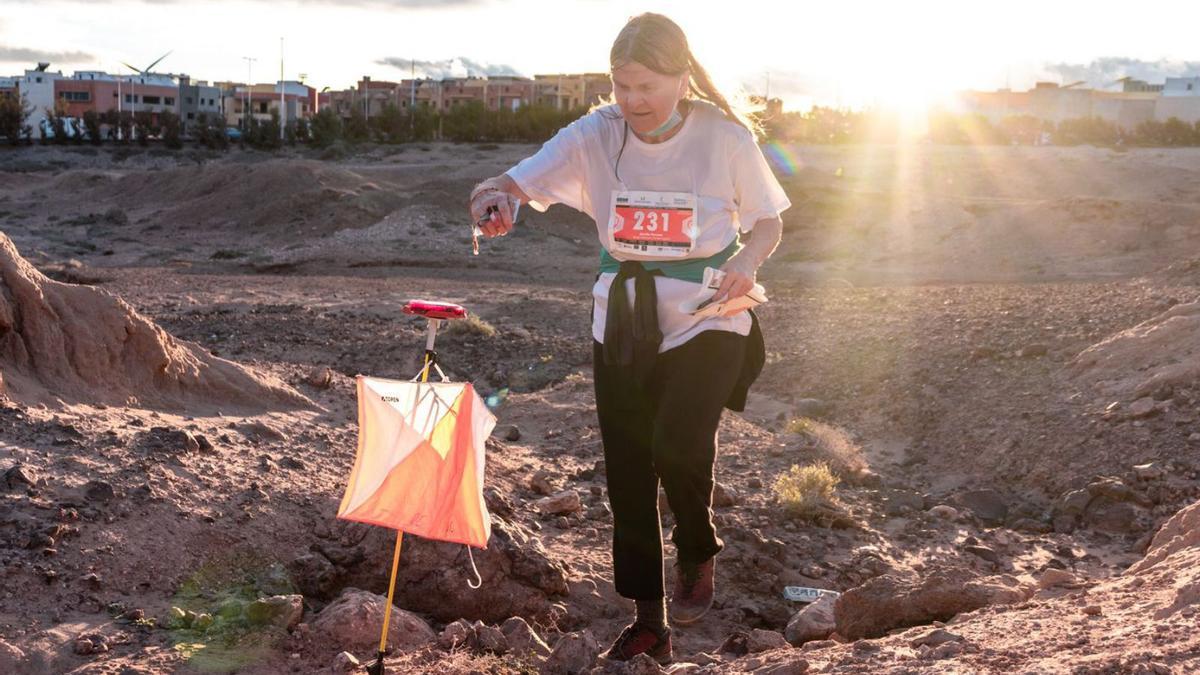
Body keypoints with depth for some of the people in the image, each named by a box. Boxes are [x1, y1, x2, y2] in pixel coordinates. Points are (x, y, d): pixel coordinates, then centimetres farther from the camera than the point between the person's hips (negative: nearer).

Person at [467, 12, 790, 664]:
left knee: (677, 445, -24)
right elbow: (509, 186, -12)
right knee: (626, 469, 6)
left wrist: (747, 260, -20)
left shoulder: (724, 137, -10)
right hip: (622, 322, 3)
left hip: (705, 321, -3)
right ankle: (649, 620, 25)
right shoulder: (595, 135, -6)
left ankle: (698, 556, 11)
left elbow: (768, 222, 2)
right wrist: (492, 199, -36)